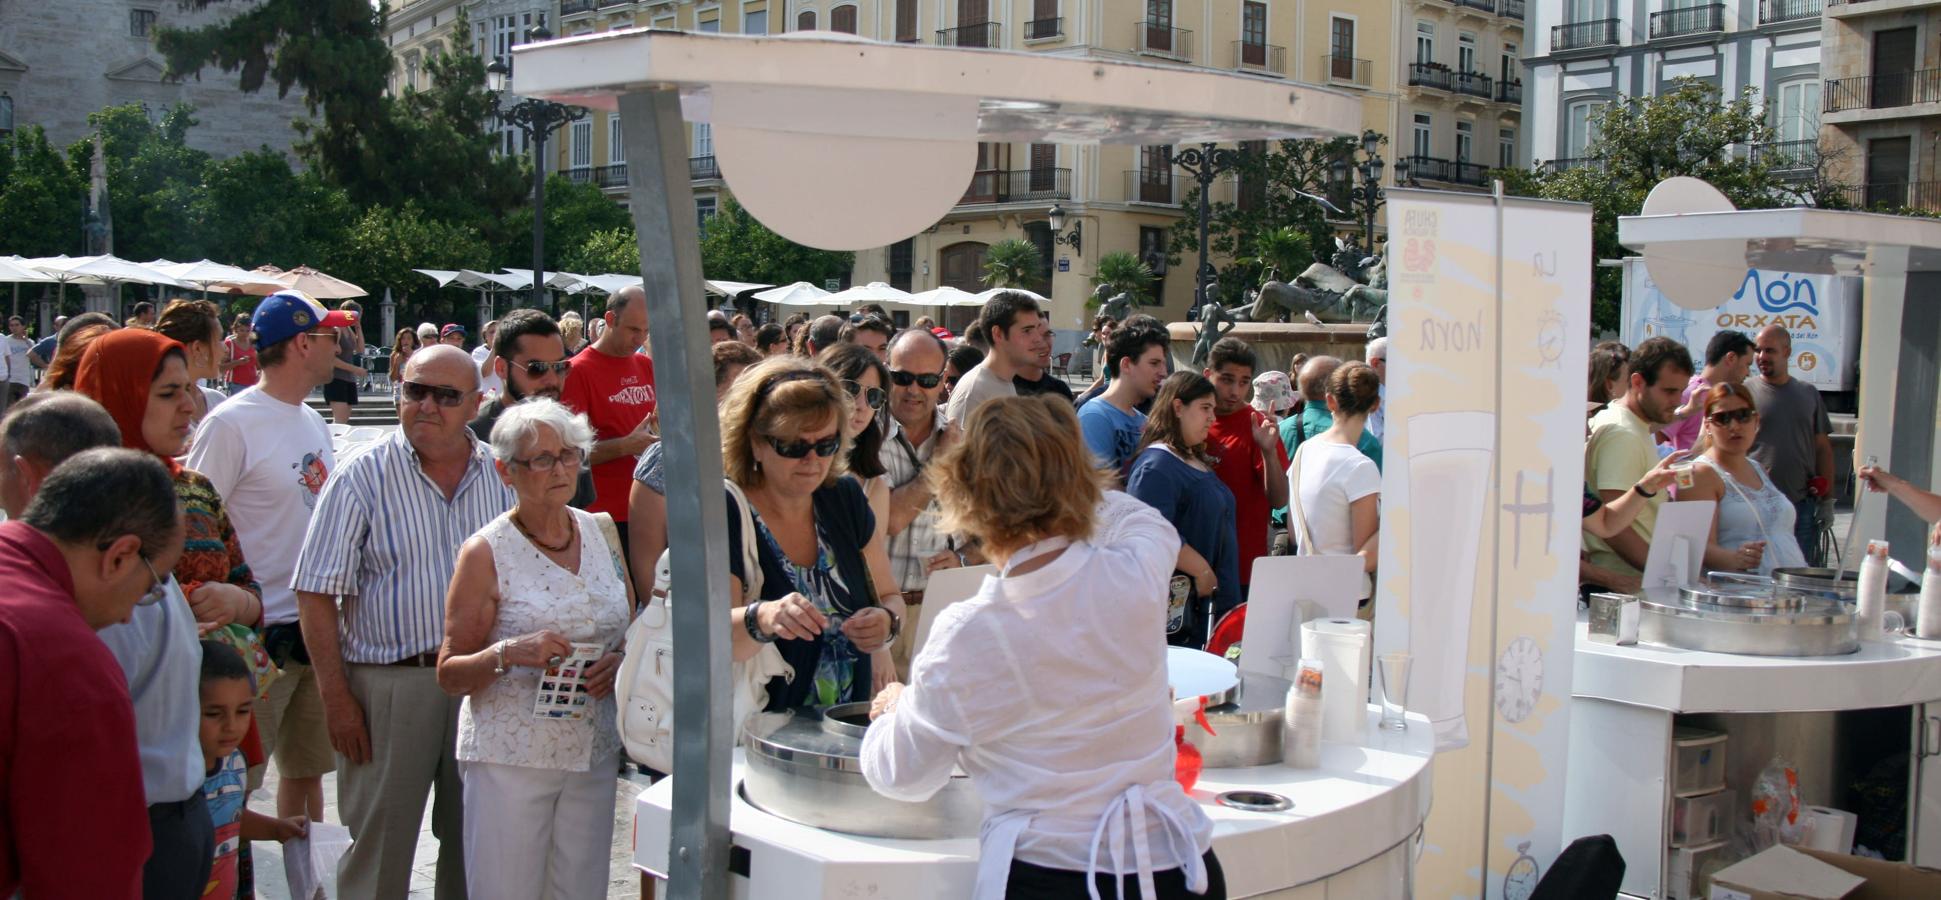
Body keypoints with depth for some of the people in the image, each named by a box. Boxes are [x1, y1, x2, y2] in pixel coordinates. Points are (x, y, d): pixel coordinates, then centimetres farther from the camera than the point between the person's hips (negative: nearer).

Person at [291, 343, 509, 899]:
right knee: (379, 844, 5)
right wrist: (336, 698, -11)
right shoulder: (363, 477, -5)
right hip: (388, 683, -3)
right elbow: (318, 594, -6)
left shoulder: (501, 475, 5)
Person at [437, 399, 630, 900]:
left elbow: (630, 631, 18)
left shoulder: (602, 533, 7)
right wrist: (508, 653, -23)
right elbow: (449, 675, -5)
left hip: (594, 753, 4)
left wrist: (620, 663, -4)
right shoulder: (486, 552, -6)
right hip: (510, 758, -4)